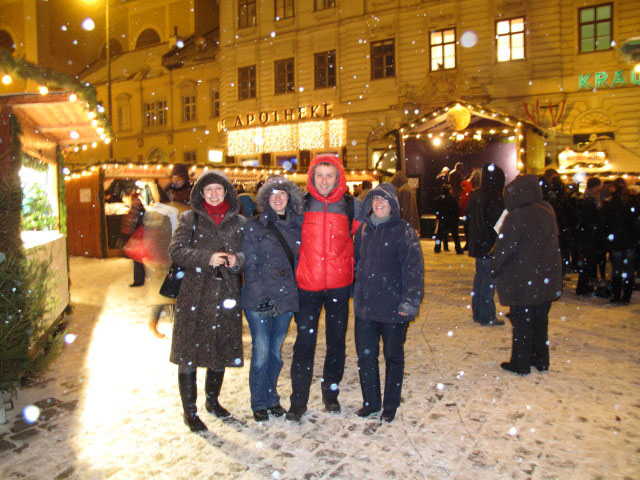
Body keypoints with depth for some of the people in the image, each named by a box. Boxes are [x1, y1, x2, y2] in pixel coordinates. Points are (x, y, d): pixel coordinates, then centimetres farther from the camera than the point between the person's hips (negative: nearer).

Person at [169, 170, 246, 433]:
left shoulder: (239, 222, 10)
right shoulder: (190, 219, 5)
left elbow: (248, 254, 8)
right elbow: (176, 251, -6)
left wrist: (237, 260, -14)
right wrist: (207, 257, -18)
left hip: (226, 294, 2)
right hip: (194, 295, -2)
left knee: (221, 350, 13)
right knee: (188, 354, -1)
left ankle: (212, 400, 34)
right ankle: (190, 411, 13)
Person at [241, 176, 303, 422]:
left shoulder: (297, 226, 8)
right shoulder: (255, 226, -3)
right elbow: (250, 265, -6)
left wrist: (293, 291, 7)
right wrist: (261, 295, -13)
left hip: (285, 299, 4)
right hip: (258, 300, -3)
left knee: (276, 351, 13)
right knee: (261, 352, 1)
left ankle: (272, 398, 30)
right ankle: (259, 403, 19)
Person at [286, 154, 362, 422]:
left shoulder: (352, 206, 2)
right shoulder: (301, 204, 2)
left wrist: (355, 273, 7)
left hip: (339, 284, 1)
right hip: (307, 284, -1)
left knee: (336, 340, 12)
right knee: (304, 341, 2)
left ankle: (331, 393, 29)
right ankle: (298, 400, 15)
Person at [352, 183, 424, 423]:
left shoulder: (405, 231, -8)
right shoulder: (364, 229, 9)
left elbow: (414, 268, -11)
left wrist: (409, 303, -15)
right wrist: (356, 294, 15)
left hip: (394, 308, -5)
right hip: (365, 305, 5)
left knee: (393, 356, 11)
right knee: (365, 355, 12)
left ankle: (390, 406, 27)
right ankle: (370, 402, 30)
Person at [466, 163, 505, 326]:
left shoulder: (474, 195, 8)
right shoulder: (493, 197, -16)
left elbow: (468, 218, 15)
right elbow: (497, 223, -16)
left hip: (477, 244, 8)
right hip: (490, 245, -8)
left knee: (479, 276, 15)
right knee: (489, 278, -1)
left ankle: (477, 313, 22)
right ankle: (487, 316, 4)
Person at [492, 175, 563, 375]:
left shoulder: (516, 217, -20)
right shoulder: (548, 212, 2)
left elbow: (504, 248, -16)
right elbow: (553, 242, 11)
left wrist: (495, 268, -2)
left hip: (522, 282, -6)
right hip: (547, 279, 6)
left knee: (522, 322, 5)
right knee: (540, 320, 18)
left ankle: (520, 363, 15)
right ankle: (541, 360, 29)